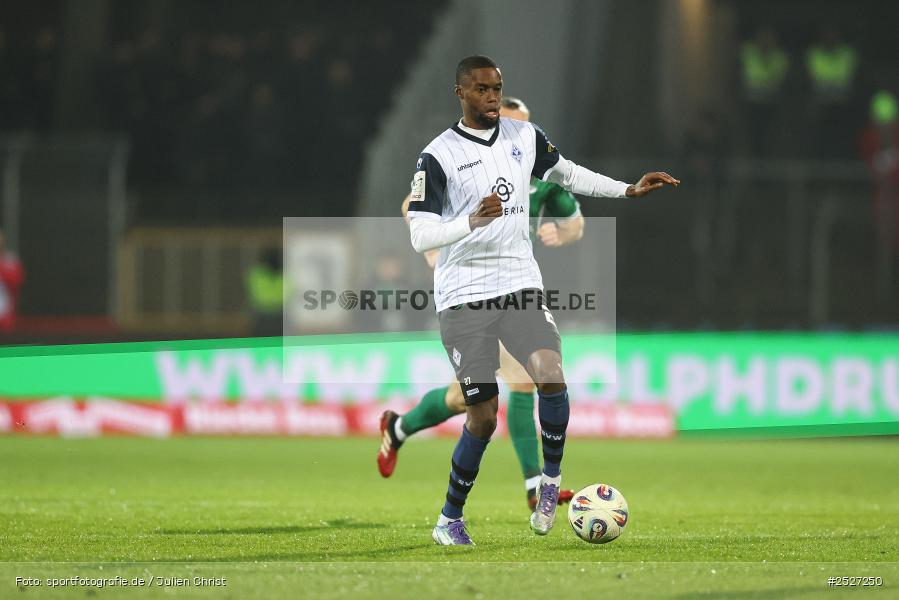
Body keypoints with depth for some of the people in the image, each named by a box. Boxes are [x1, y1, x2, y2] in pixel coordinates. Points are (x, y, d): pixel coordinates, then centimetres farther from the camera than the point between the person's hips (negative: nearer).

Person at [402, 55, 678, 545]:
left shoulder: (524, 137, 7)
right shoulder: (438, 156, -8)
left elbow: (566, 174, 26)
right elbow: (420, 236, -14)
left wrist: (628, 190, 20)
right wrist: (473, 220, -30)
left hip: (520, 284, 3)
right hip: (463, 296, -3)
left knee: (551, 377, -23)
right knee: (483, 417, -5)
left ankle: (551, 478, 1)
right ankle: (449, 520, 13)